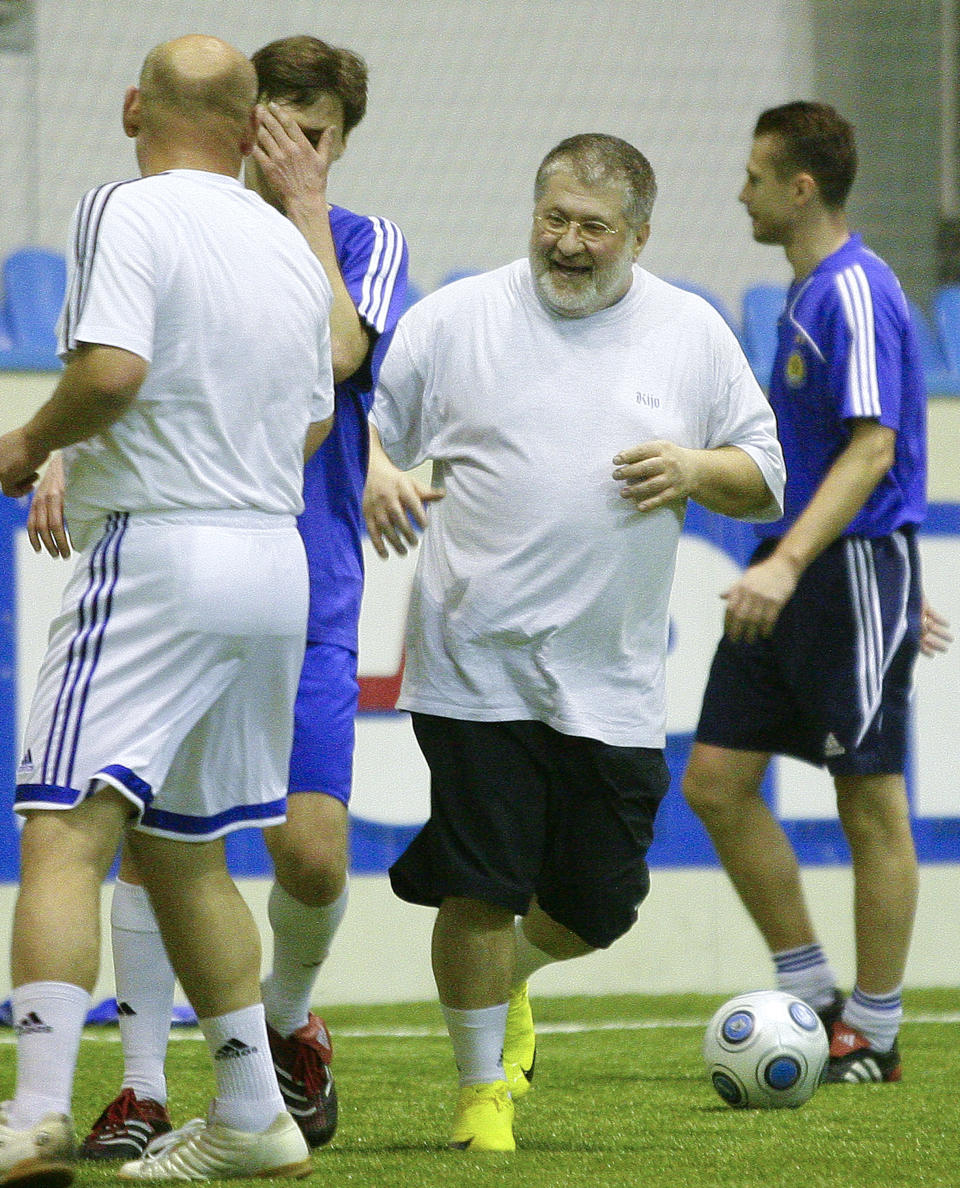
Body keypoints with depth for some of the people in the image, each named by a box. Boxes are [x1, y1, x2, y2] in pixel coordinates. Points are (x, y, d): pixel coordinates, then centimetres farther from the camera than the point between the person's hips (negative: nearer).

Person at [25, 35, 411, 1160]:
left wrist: (304, 207, -11)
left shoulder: (368, 244, 4)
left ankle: (287, 1018, 22)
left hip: (304, 598, -1)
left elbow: (337, 352, -16)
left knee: (311, 848, -9)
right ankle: (142, 1088, 4)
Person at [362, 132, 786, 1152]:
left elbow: (765, 481, 13)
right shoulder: (457, 319, 1)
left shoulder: (692, 334, 8)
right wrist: (372, 475, -16)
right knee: (480, 891, -4)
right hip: (475, 668, -2)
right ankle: (482, 1088, 14)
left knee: (599, 903, 6)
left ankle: (507, 981, 40)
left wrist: (697, 470, -8)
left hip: (611, 680, 2)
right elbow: (362, 416, 5)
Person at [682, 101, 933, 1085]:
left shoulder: (857, 293, -14)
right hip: (788, 577, 10)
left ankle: (873, 1034, 6)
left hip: (853, 568, -10)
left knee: (870, 803, -1)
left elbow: (873, 451, -23)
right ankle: (810, 993, 14)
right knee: (715, 781, 5)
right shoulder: (806, 295, 16)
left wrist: (788, 564, -32)